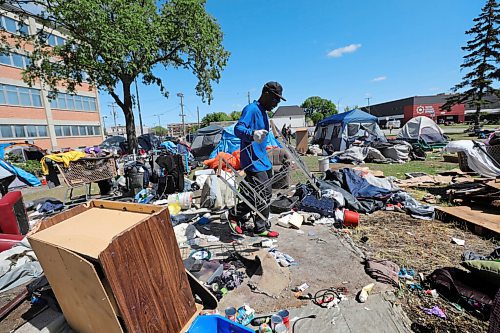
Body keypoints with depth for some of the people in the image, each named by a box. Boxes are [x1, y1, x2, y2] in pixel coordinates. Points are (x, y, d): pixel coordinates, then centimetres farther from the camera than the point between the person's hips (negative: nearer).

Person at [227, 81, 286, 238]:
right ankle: (234, 215, 12)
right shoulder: (251, 109, -12)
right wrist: (252, 134, -46)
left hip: (262, 160, 10)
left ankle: (262, 228, 26)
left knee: (265, 195, 12)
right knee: (261, 195, -9)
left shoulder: (263, 112, 19)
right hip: (253, 161, -10)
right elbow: (238, 129, -26)